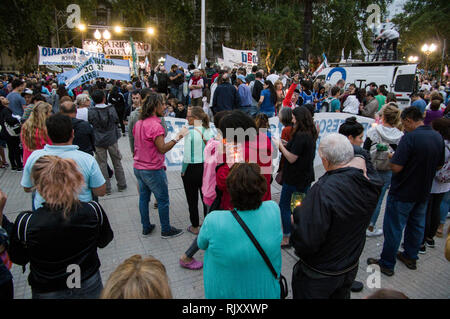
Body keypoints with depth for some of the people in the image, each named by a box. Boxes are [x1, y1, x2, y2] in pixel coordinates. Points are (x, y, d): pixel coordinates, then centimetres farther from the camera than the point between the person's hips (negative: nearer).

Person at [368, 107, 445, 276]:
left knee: (393, 228, 4)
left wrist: (393, 158, -5)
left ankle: (387, 264, 16)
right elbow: (439, 165, 12)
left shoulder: (410, 137, -24)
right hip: (424, 192, 8)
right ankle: (411, 257, 38)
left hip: (403, 193, -7)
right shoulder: (438, 137, 1)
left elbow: (396, 167, -25)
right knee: (417, 225, 21)